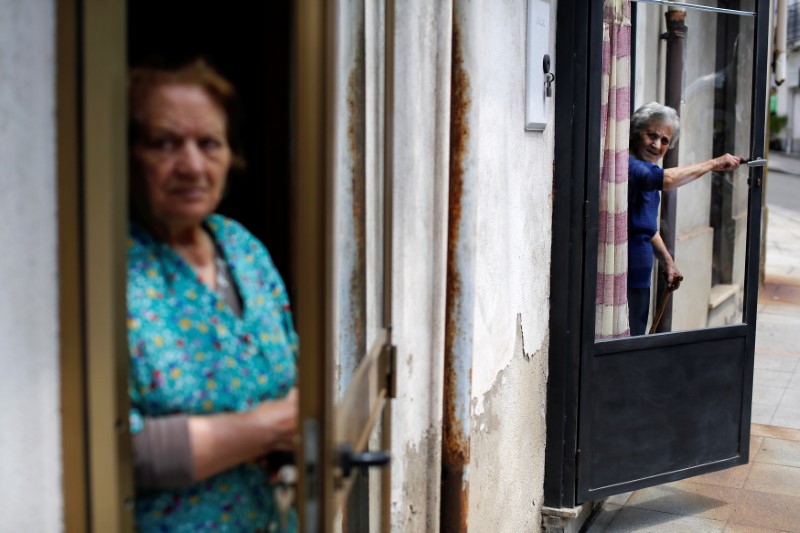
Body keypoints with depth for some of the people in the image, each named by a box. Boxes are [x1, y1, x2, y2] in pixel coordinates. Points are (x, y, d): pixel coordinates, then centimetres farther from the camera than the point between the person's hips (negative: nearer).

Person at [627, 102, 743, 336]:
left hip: (639, 276, 11)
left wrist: (668, 262, 22)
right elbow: (666, 180, -36)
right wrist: (713, 164, -24)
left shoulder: (645, 168, 15)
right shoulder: (628, 165, -17)